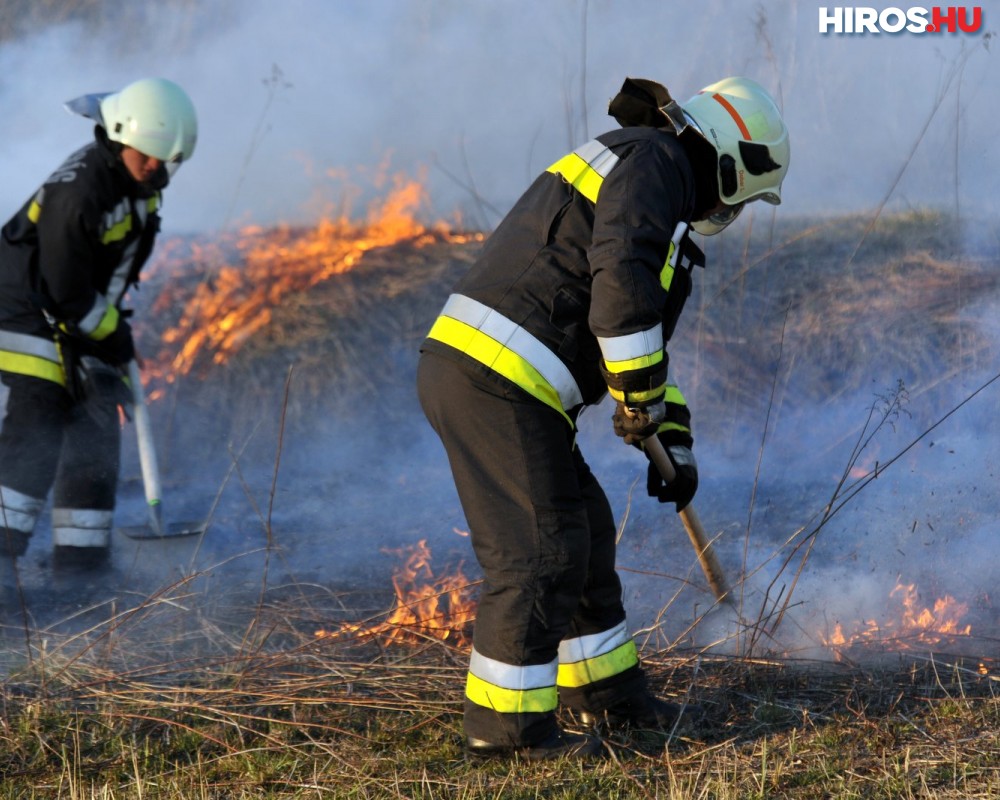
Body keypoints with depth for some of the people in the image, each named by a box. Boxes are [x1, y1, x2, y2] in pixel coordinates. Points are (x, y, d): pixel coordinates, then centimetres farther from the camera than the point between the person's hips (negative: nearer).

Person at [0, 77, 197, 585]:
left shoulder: (137, 180, -1)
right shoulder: (77, 192, -29)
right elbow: (65, 291, -24)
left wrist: (114, 321, 20)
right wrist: (110, 337, -11)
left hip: (86, 316, 9)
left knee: (97, 434, 7)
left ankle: (81, 562, 13)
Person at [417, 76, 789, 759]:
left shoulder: (650, 180, 27)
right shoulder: (653, 161, -5)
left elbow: (643, 336, 33)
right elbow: (622, 279, -22)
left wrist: (674, 441, 31)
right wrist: (641, 399, -12)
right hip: (498, 379, -10)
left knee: (583, 531, 19)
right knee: (538, 553, -4)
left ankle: (605, 691, 31)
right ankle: (505, 723, 3)